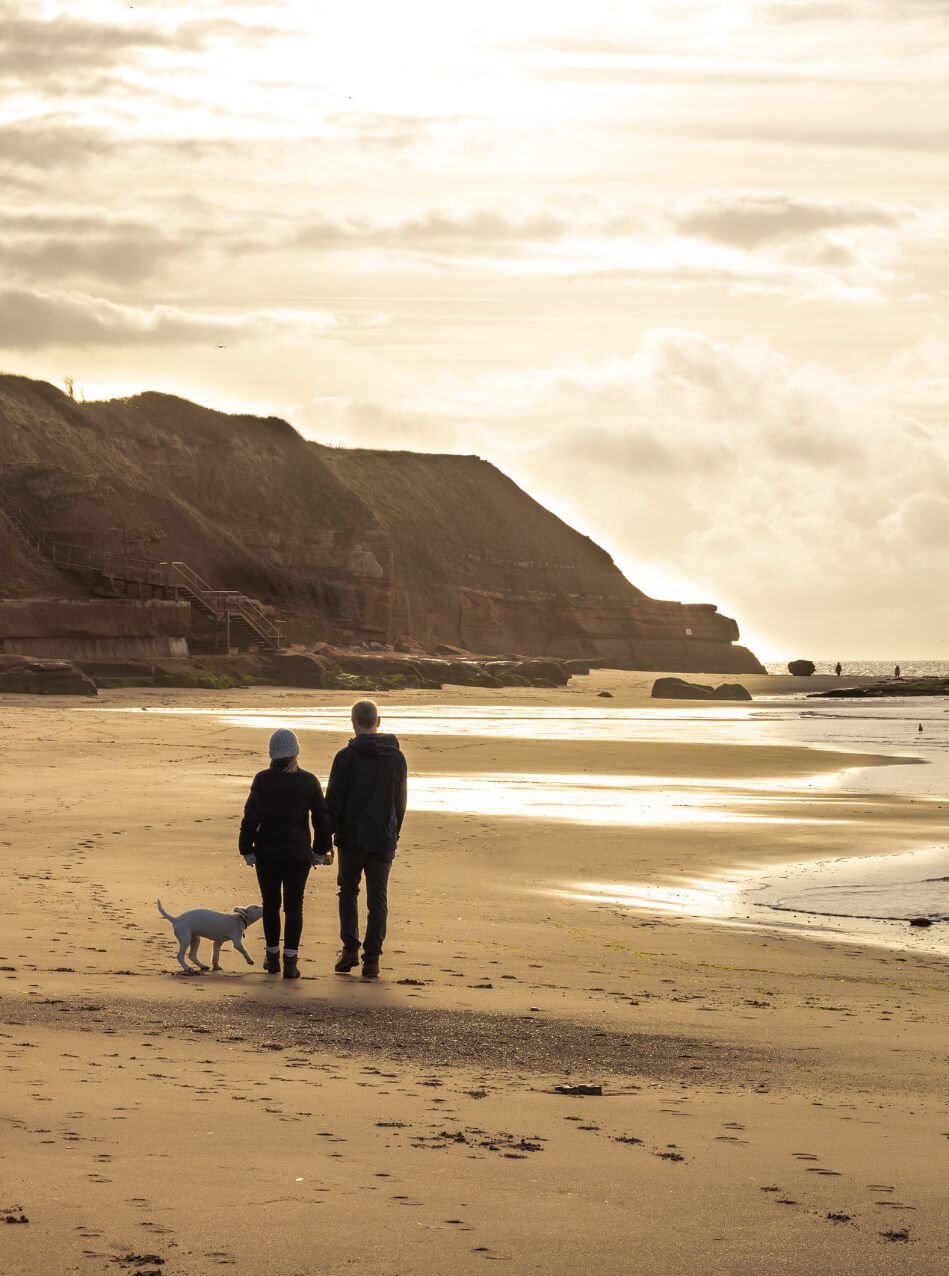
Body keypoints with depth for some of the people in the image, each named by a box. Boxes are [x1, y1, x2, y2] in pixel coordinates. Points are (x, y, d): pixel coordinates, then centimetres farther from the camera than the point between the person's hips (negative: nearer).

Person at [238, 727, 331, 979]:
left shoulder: (263, 779, -7)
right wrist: (320, 851, 12)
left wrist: (247, 850, -1)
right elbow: (322, 818, 1)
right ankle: (290, 962, -9)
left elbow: (251, 816, -10)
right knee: (294, 906, 2)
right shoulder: (309, 781, -2)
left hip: (267, 852, 0)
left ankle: (272, 956, 25)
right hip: (298, 852, 0)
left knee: (270, 904, 15)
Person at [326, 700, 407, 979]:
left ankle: (349, 949, 9)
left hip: (352, 839, -2)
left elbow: (333, 801, -10)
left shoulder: (346, 757, -10)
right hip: (383, 840, 2)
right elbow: (400, 802, 10)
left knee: (348, 891, 18)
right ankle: (372, 960, 0)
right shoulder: (397, 757, 3)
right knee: (378, 900, 5)